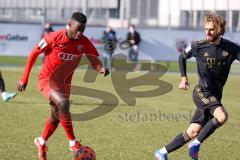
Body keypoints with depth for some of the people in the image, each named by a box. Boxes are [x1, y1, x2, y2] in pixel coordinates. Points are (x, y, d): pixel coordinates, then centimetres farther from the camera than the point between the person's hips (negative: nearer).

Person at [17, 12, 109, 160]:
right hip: (47, 79, -6)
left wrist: (101, 69, -30)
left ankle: (41, 143, 44)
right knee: (63, 103, -32)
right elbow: (34, 54, -8)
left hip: (64, 82, 6)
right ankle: (73, 143, -23)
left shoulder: (84, 42, -9)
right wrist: (24, 79, -7)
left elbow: (94, 60, -4)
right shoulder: (54, 38, -19)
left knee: (56, 117, 16)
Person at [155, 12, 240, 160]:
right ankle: (196, 144, -15)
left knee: (193, 132, 2)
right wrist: (184, 78, 5)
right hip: (202, 92, -3)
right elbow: (182, 57, 14)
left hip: (215, 97, 3)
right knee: (222, 116, -29)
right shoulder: (198, 46, -4)